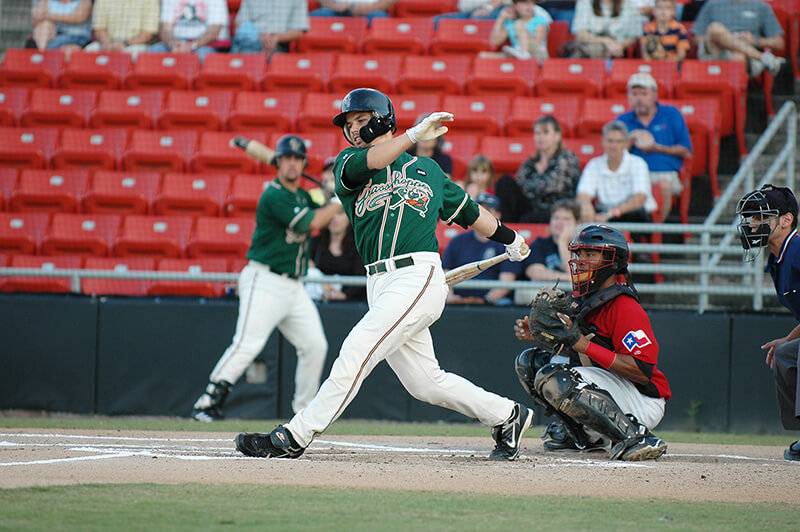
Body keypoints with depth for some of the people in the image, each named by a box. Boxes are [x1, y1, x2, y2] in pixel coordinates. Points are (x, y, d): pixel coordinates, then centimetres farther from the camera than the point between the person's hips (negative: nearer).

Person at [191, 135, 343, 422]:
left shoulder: (302, 196, 17)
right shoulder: (274, 196, -13)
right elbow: (313, 223, -17)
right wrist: (341, 200, -8)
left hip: (293, 287, 9)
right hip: (264, 282, -9)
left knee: (315, 345, 5)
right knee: (247, 344, -19)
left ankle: (304, 407, 18)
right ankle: (207, 403, -20)